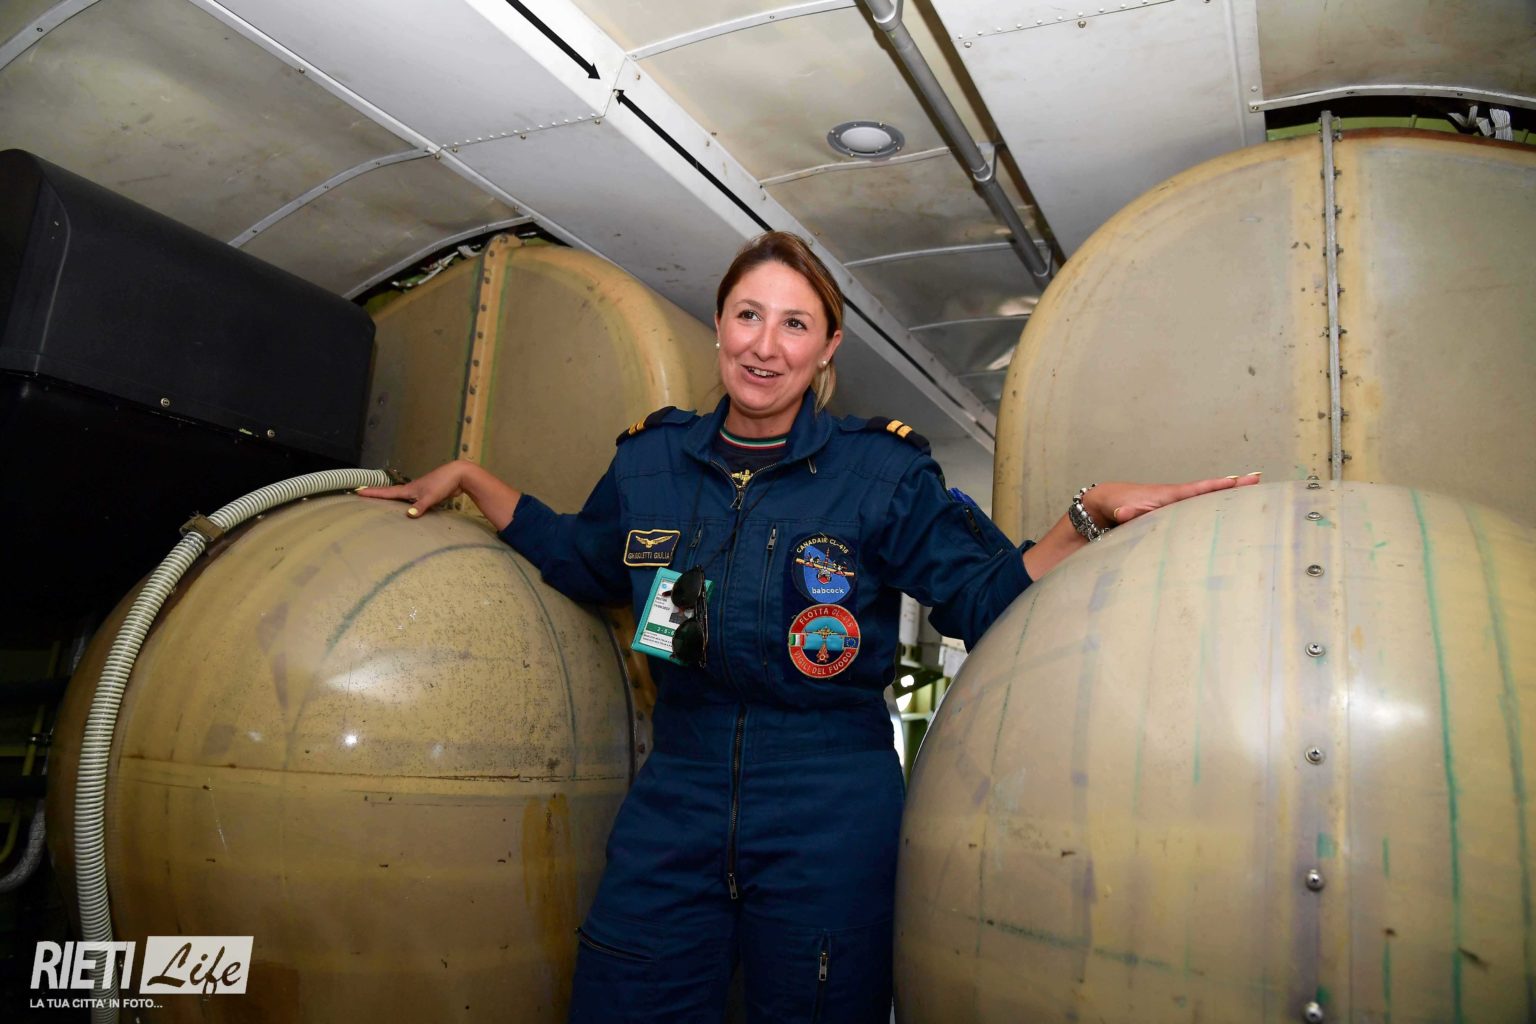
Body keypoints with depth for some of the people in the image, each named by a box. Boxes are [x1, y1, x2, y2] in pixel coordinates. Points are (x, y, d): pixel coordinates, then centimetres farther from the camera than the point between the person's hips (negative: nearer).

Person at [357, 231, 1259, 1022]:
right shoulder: (651, 461, 5)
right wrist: (470, 478, 21)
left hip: (831, 825, -3)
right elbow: (580, 561, 22)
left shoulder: (882, 473, -6)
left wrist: (1092, 516, -19)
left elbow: (990, 597, -5)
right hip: (675, 807, 4)